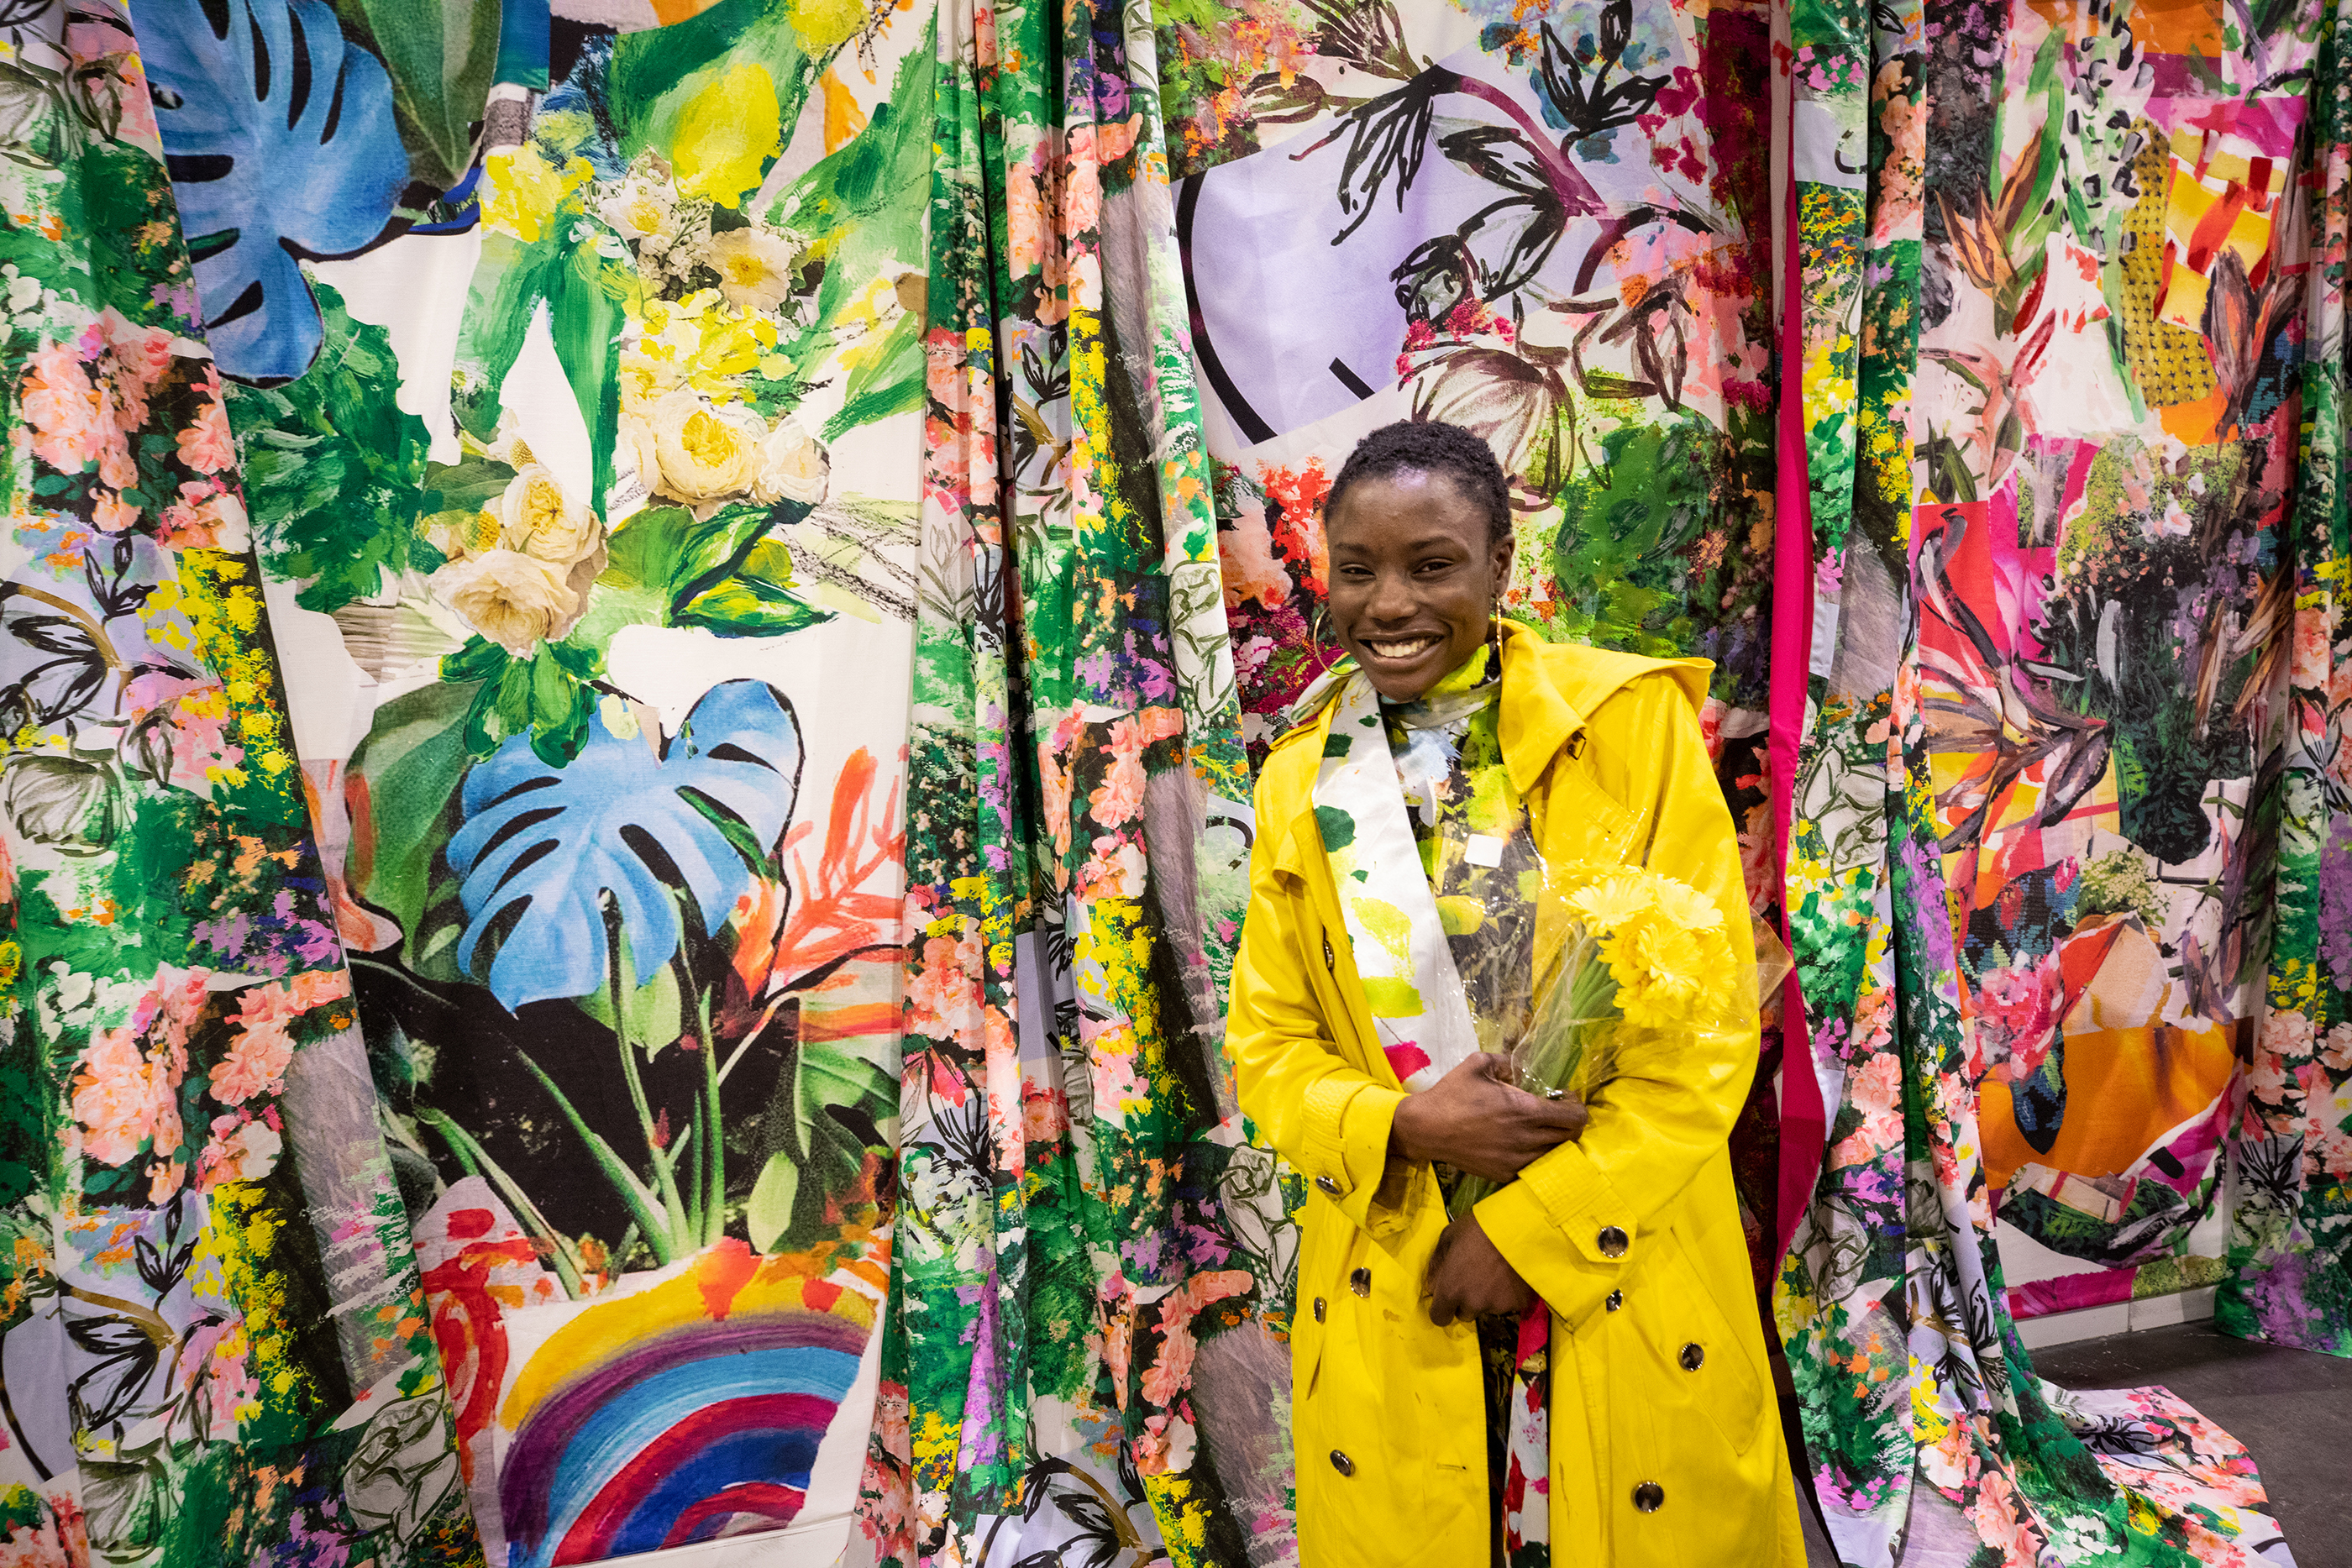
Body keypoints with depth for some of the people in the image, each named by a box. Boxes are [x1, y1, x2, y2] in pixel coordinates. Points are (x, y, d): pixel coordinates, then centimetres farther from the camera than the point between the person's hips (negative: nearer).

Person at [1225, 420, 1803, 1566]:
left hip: (1628, 1299, -1)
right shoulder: (1299, 782, 2)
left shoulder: (1633, 719, -7)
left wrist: (1526, 1232, -13)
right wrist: (1402, 1126, -15)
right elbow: (1266, 1045, 4)